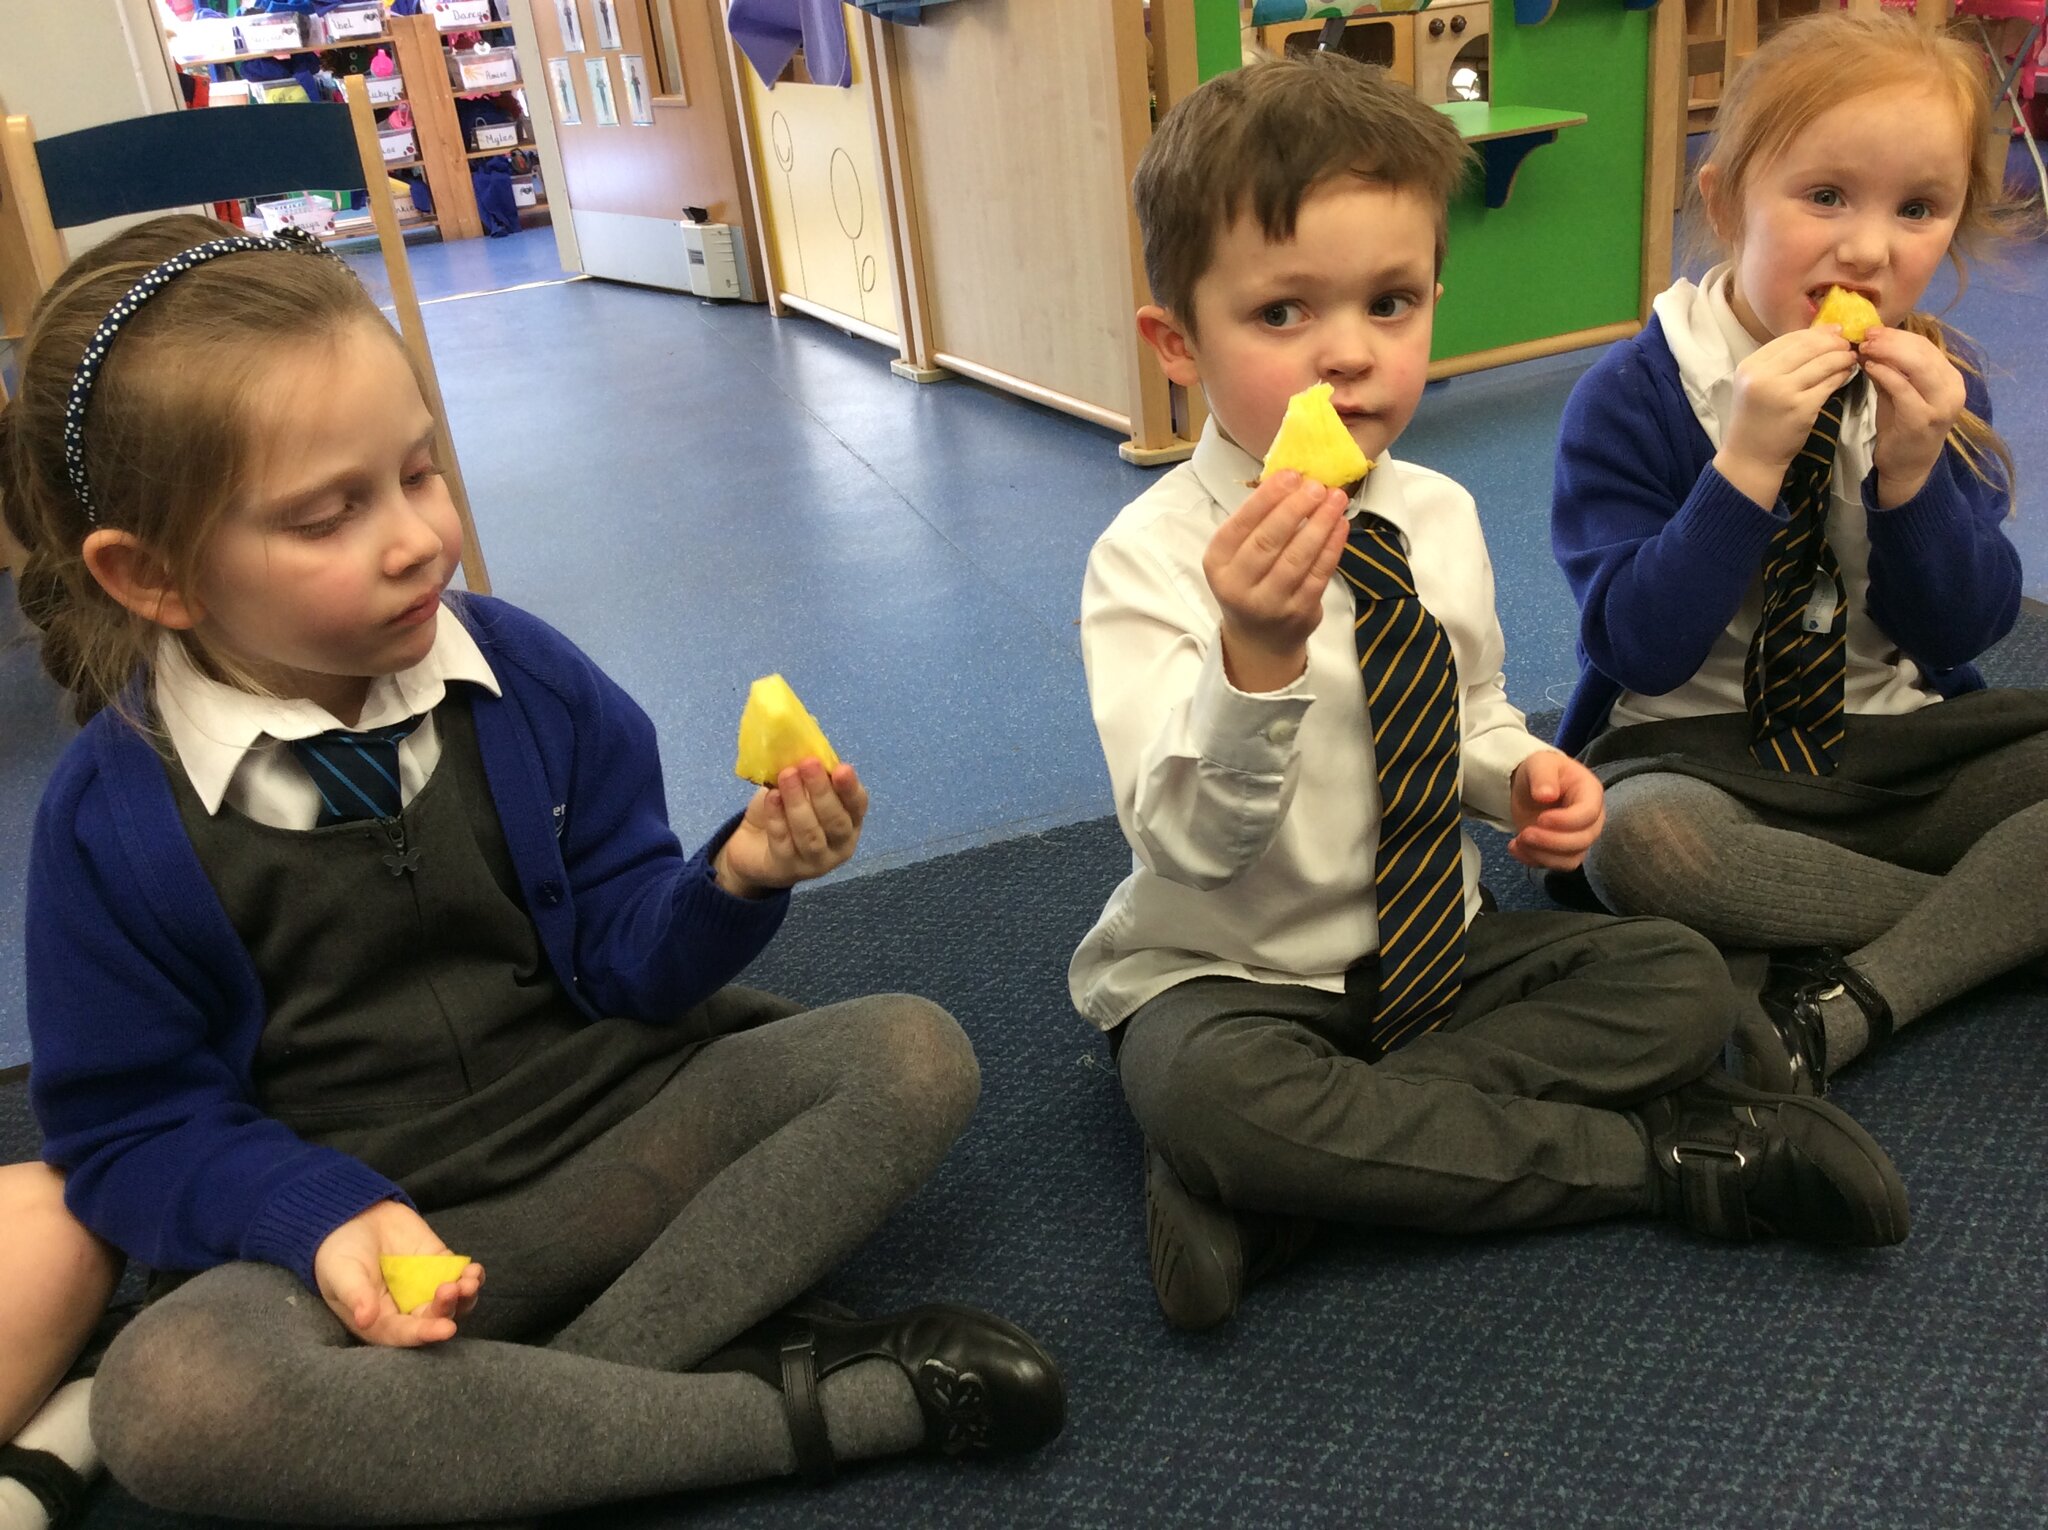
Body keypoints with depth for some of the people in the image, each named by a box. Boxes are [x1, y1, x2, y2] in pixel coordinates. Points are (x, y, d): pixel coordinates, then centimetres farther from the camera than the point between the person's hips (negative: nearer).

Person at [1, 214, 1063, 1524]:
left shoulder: (526, 677, -4)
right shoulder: (112, 820, -9)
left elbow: (623, 954, 0)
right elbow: (136, 1124, -3)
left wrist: (736, 879, -21)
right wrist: (327, 1219, -21)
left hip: (611, 1139, 2)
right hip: (367, 1225, -1)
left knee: (913, 1054, -15)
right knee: (161, 1394, -33)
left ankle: (548, 1389, -24)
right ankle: (794, 1403, -26)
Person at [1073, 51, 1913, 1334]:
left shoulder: (1441, 517, -1)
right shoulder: (1152, 555, -20)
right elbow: (1190, 839, -29)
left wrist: (1521, 772, -7)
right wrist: (1256, 655, -46)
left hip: (1432, 945, 6)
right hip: (1224, 975, -5)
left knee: (1680, 982, -10)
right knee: (1210, 1089, -36)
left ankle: (1269, 1189, -19)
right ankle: (1671, 1159, -19)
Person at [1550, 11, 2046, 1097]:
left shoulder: (1939, 385, 3)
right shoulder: (1630, 399, -12)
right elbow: (1638, 649, -19)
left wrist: (1915, 470, -17)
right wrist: (1747, 464, -28)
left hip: (1899, 742, 4)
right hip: (1698, 750, -4)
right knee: (1636, 836, -37)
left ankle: (1847, 1005, -25)